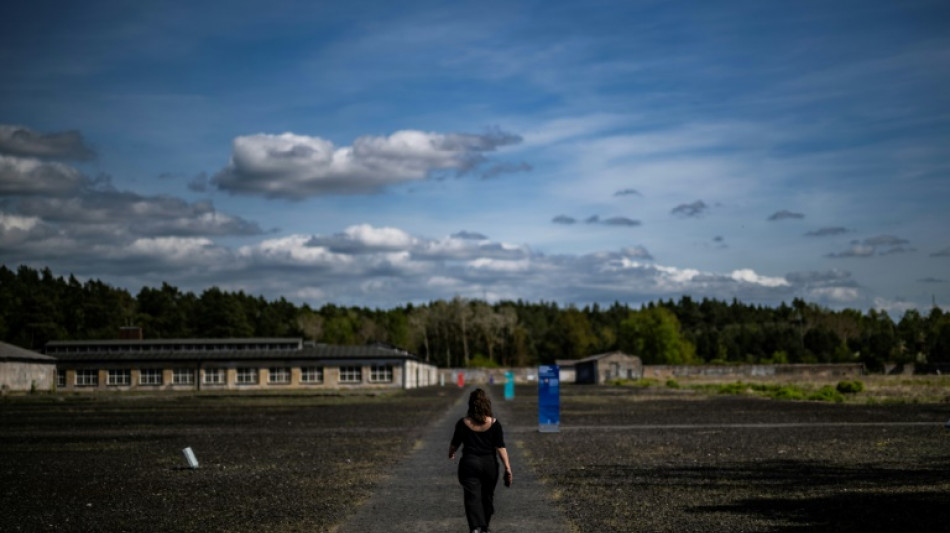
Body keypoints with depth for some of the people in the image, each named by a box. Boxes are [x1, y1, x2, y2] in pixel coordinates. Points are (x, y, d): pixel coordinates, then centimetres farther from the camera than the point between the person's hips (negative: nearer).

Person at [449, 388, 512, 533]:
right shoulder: (494, 423, -5)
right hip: (490, 465, 2)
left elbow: (454, 444, 5)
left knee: (472, 498, -3)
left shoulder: (463, 423, -5)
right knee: (487, 497, 18)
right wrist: (507, 468, -5)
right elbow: (500, 447, -8)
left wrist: (450, 454, 27)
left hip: (469, 465, -2)